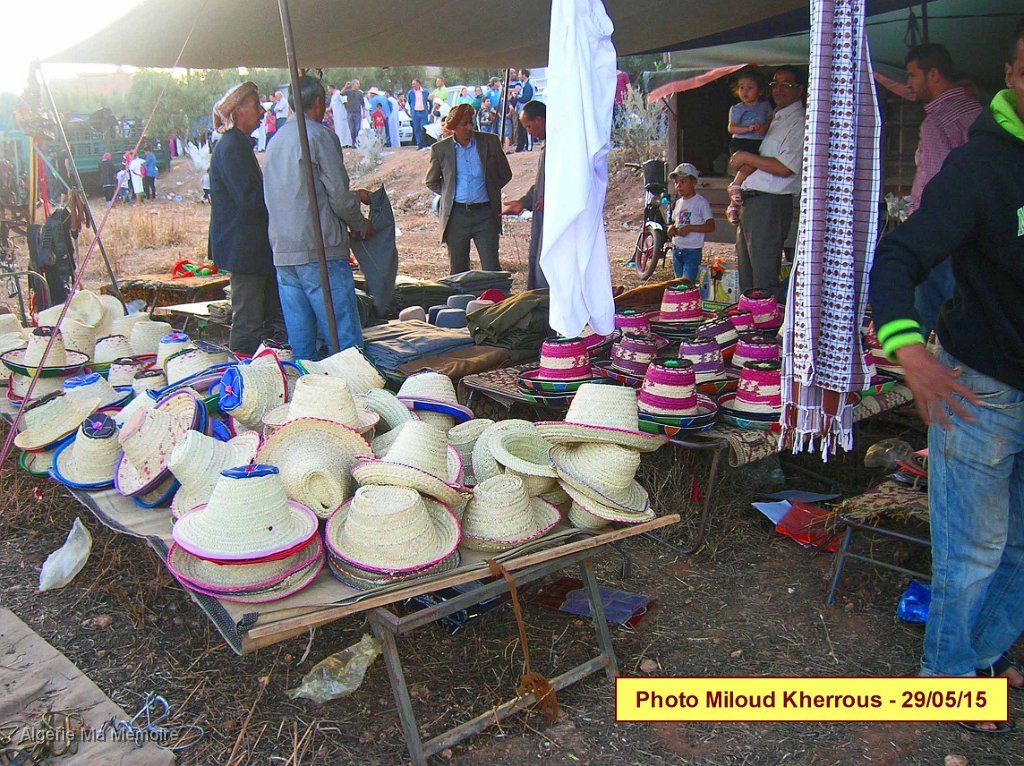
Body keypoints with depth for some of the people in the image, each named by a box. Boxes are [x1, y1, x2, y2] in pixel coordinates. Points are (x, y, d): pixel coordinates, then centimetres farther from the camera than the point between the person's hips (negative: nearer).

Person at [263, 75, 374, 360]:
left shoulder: (277, 139, 18)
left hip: (282, 250, 8)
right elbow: (338, 195, -9)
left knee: (300, 341, 10)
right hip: (319, 250, -8)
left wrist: (354, 195, 33)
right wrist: (361, 225, 9)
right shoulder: (320, 135, -5)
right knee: (344, 336, -5)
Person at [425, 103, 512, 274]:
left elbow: (505, 174, 12)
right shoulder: (440, 149, 2)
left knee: (492, 270, -3)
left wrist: (489, 190, 9)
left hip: (485, 213, -1)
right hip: (456, 215, 1)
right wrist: (449, 194, 8)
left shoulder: (490, 142, 1)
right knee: (458, 271, 8)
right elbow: (431, 182, 16)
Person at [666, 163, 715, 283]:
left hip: (693, 251, -7)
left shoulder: (701, 202, -9)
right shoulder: (678, 202, 12)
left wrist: (689, 228, -22)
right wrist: (672, 228, 1)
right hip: (676, 250, 7)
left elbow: (711, 226, -13)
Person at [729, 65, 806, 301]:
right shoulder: (774, 119, 22)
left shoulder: (798, 123, -6)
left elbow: (786, 168, -18)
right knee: (746, 277, 12)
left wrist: (747, 158, -11)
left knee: (764, 280, -11)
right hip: (749, 202, 9)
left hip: (770, 204, -9)